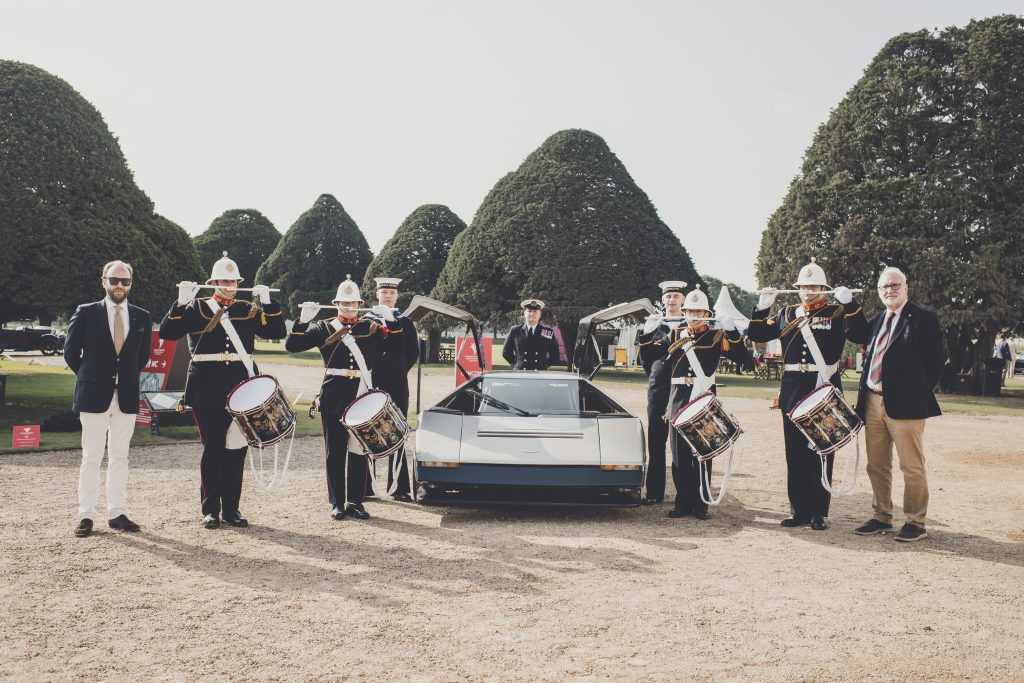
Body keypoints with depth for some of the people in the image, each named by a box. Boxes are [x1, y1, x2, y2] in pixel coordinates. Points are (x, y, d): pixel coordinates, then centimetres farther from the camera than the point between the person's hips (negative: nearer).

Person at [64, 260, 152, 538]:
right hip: (94, 395, -2)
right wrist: (89, 378, 7)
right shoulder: (86, 313, 0)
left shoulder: (142, 317, 7)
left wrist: (126, 378, 11)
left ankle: (117, 513, 14)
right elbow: (70, 352, 6)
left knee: (119, 457, 8)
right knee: (91, 457, 1)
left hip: (127, 397, 3)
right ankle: (86, 515, 7)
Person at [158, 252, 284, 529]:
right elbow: (166, 333, -6)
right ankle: (210, 509, 13)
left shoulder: (249, 310, 11)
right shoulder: (197, 307, 4)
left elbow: (278, 332, 0)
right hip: (207, 387, -2)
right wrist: (181, 302, -15)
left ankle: (231, 508, 15)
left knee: (237, 447, 5)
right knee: (213, 447, 1)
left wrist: (267, 301, -7)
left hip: (241, 385, 2)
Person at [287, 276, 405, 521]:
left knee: (359, 450, 5)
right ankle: (337, 503, 14)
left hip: (362, 396, 2)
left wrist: (391, 320, -8)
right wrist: (304, 319, -14)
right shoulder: (324, 328, 6)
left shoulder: (371, 328, 10)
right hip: (333, 398, -1)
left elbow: (397, 348, 3)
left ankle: (355, 501, 15)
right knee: (335, 452, 4)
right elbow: (292, 345, -2)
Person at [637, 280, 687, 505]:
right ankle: (654, 492, 11)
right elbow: (646, 359, 8)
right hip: (659, 390, 2)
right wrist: (645, 334, -7)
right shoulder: (653, 324, 12)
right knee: (655, 442, 5)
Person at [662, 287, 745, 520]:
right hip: (678, 398, 2)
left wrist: (732, 331, -18)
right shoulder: (675, 334, 12)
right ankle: (683, 502, 13)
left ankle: (701, 503, 9)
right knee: (679, 453, 4)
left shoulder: (717, 336, 5)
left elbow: (741, 357, -7)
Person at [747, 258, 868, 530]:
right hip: (793, 390, 4)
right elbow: (757, 335, 13)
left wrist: (850, 304, -18)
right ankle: (799, 510, 16)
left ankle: (819, 513, 9)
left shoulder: (837, 313, 3)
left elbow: (862, 336, -11)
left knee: (821, 452, 1)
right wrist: (762, 307, 0)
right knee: (795, 452, 7)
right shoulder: (787, 314, 13)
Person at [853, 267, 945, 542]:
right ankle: (882, 517, 24)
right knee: (877, 466, 13)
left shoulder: (923, 318, -4)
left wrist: (921, 393, -8)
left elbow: (937, 359, -6)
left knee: (912, 467, 1)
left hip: (905, 403, -7)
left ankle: (915, 522, 12)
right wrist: (865, 391, 8)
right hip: (873, 402, 7)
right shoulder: (876, 321, 16)